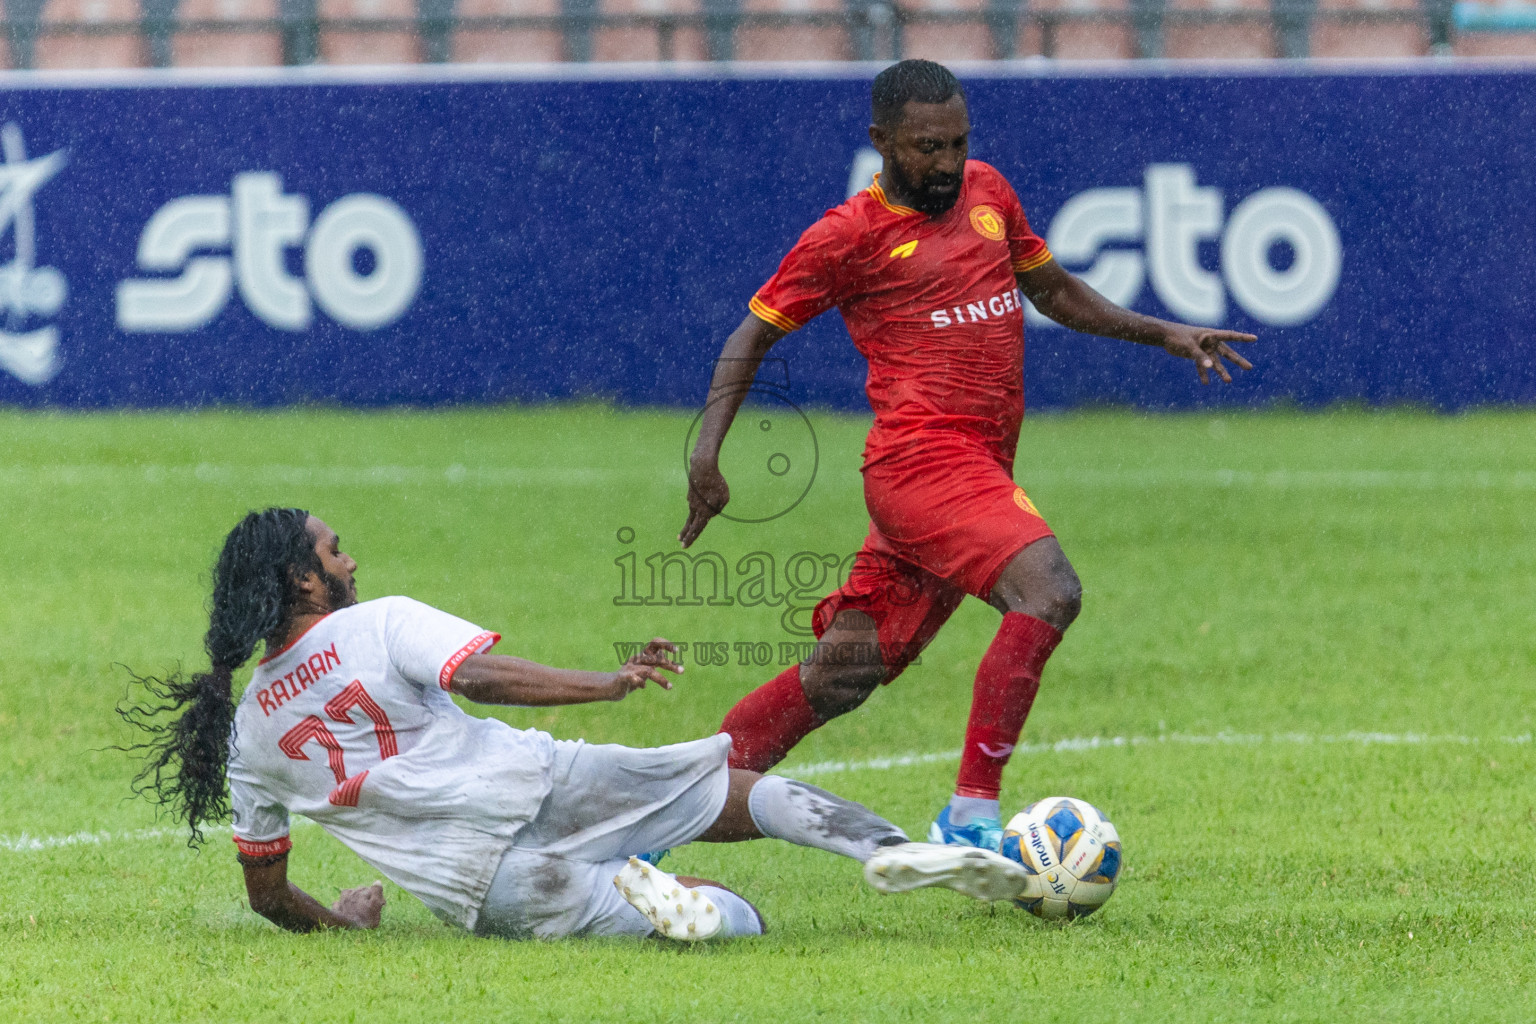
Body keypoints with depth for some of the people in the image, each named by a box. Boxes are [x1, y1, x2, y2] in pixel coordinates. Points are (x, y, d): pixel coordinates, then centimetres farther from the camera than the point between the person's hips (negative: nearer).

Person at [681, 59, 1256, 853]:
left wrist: (1163, 334, 21)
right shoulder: (848, 236, -1)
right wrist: (707, 448, -5)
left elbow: (1054, 290, 30)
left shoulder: (986, 193, 17)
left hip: (978, 472, 7)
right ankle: (970, 817, -31)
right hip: (922, 456, -7)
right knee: (1048, 588, -27)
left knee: (846, 671, 7)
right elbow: (754, 334, 6)